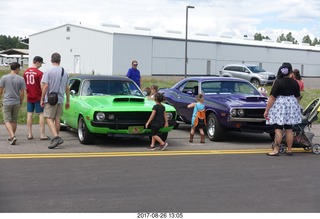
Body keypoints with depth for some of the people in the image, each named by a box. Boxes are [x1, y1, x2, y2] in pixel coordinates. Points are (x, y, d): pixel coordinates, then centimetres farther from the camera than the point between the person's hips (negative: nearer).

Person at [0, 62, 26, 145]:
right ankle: (11, 137, 25)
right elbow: (22, 93, -3)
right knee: (14, 121, 15)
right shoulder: (21, 79, -4)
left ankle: (12, 136, -20)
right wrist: (21, 102, 13)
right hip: (16, 102, 2)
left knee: (7, 121, -1)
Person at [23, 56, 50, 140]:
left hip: (29, 97, 6)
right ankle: (42, 135, -1)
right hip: (38, 97, -6)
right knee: (41, 114, 0)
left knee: (29, 114, 10)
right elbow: (42, 86, -14)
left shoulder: (26, 72, 6)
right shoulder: (39, 73, -14)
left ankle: (30, 134, 13)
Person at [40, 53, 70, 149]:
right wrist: (68, 101, 19)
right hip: (60, 99, 5)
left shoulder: (49, 71, -7)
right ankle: (56, 138, 17)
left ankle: (56, 137, -23)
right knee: (57, 118, 12)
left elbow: (45, 86, -13)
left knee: (49, 118, -7)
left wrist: (42, 99, -6)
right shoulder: (65, 72, 8)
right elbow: (67, 88, 12)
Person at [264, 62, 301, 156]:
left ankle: (276, 150, -6)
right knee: (289, 129, 10)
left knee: (278, 129, -4)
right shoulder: (294, 83, 1)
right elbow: (297, 97, 11)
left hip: (280, 106, -4)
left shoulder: (278, 82, -12)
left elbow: (272, 97, -15)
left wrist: (266, 110, -11)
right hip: (291, 106, 4)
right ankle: (289, 150, 15)